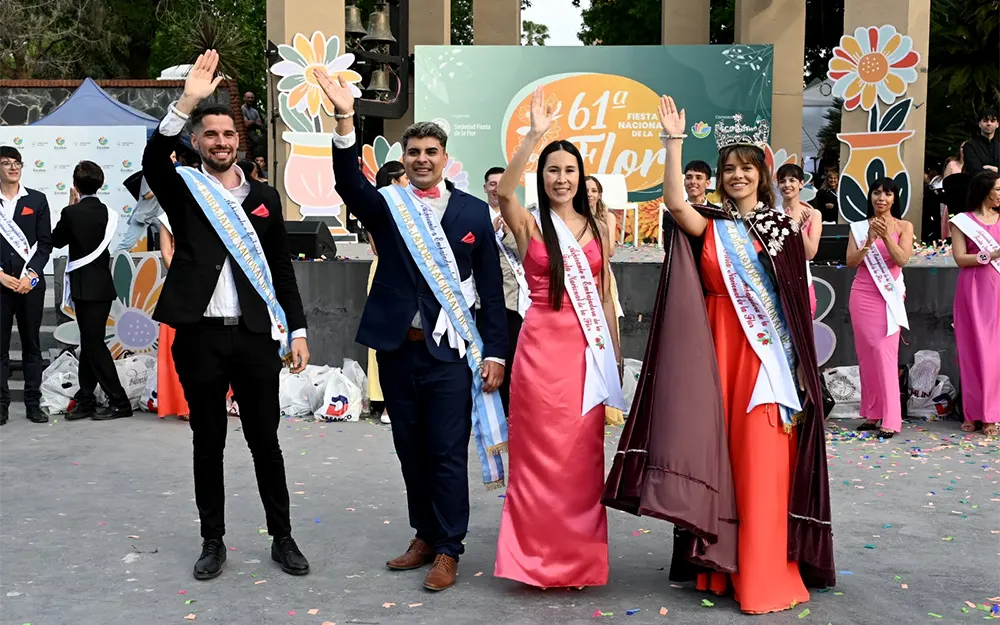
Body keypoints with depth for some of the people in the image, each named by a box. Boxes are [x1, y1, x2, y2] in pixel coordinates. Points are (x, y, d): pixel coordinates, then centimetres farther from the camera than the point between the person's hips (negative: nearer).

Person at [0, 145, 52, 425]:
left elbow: (45, 243, 3)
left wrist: (32, 274, -7)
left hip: (30, 283, 1)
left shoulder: (37, 200, 6)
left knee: (32, 344, 6)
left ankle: (33, 403, 12)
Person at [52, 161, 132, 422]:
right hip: (101, 285, 7)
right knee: (89, 343, 12)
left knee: (93, 344, -3)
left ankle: (119, 402, -3)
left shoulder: (71, 212, -12)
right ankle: (85, 400, 17)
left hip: (86, 287, -7)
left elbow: (57, 241, 3)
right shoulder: (107, 212, 4)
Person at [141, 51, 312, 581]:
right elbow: (152, 161, -20)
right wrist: (187, 102, -30)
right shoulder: (183, 190, 4)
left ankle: (282, 539, 19)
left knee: (265, 440, 7)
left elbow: (282, 268, 11)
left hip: (256, 335, 1)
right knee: (208, 442, 9)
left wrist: (297, 330, 6)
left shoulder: (264, 196, 10)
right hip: (200, 335, -1)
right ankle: (213, 542, 22)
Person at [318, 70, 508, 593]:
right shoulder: (387, 207, 4)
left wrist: (494, 353, -2)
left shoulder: (473, 212, 3)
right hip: (397, 349, 2)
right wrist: (344, 118, -31)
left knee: (448, 452, 0)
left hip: (451, 352, -2)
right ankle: (424, 536, 28)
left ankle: (447, 550, 11)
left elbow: (491, 289, 3)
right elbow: (349, 183, -17)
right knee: (410, 449, 13)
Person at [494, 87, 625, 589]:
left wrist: (615, 351, 12)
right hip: (543, 346, -3)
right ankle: (541, 557, 14)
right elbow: (503, 190, -21)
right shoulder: (529, 225, 0)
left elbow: (605, 295, 14)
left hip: (588, 349, 3)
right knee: (542, 451, 2)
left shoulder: (597, 229, 11)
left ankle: (579, 558, 20)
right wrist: (534, 135, -25)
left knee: (582, 453, 7)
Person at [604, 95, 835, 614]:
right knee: (722, 453, 4)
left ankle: (765, 574, 6)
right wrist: (674, 139, -17)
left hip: (769, 355, 0)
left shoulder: (783, 226, 9)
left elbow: (800, 297, 10)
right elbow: (674, 201, -15)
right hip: (721, 350, 0)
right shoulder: (709, 225, 6)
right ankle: (723, 563, 17)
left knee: (762, 458, -3)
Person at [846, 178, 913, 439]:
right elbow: (851, 262, 0)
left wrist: (886, 236, -20)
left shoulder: (904, 226, 5)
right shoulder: (860, 227, 9)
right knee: (866, 355, 3)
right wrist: (870, 240, -13)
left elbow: (902, 259, -8)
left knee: (885, 354, -10)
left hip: (888, 296, -2)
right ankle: (872, 414, 10)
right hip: (861, 295, 3)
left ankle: (890, 419, -10)